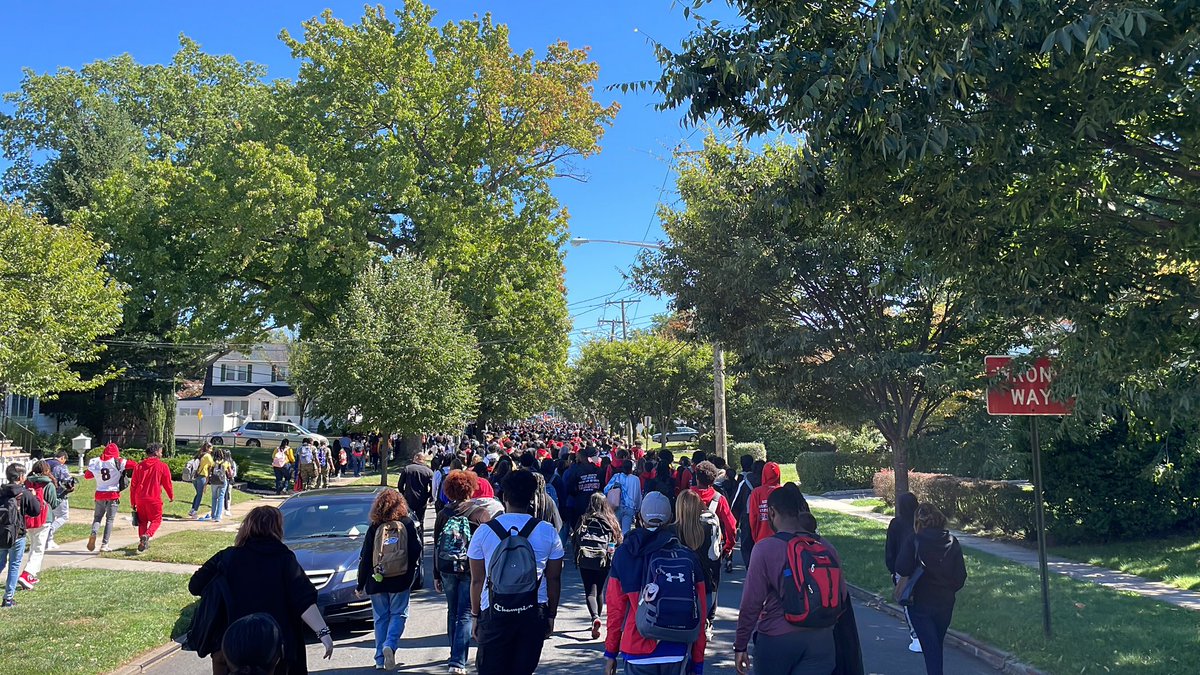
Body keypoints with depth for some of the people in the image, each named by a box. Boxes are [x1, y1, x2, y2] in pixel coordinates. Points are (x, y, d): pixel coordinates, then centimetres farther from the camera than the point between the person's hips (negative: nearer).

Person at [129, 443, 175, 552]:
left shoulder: (139, 466, 8)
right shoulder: (163, 466, -4)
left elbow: (133, 485, 9)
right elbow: (168, 483, 1)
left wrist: (132, 502, 16)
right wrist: (171, 496, 18)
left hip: (140, 499, 4)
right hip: (154, 499, -4)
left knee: (142, 521, 17)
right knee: (156, 520, 6)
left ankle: (142, 541, 11)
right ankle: (147, 535, -19)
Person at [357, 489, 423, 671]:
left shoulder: (374, 528, -2)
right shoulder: (408, 524, -3)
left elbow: (365, 558, 0)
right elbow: (416, 552, -5)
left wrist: (360, 584, 9)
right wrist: (413, 577, 7)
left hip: (376, 581, 1)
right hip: (400, 580, -1)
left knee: (381, 618, 12)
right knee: (398, 614, 10)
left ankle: (380, 659, 13)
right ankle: (390, 645, -14)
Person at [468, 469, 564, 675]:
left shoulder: (484, 531, -3)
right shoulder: (548, 532, -3)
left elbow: (477, 580, 1)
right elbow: (554, 579, 2)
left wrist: (476, 615, 12)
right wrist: (551, 615, 13)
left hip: (494, 613, 0)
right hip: (533, 613, 1)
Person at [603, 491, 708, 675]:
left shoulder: (624, 554, -3)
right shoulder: (689, 558, -4)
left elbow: (615, 609, 1)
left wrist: (610, 653, 11)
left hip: (637, 654, 0)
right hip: (677, 656, 0)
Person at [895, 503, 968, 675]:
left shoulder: (912, 541, -15)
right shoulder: (952, 542, -4)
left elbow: (902, 570, -26)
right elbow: (961, 576, -2)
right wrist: (948, 590, 14)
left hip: (920, 604, -4)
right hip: (945, 604, 4)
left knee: (930, 648, 2)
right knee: (937, 645, 22)